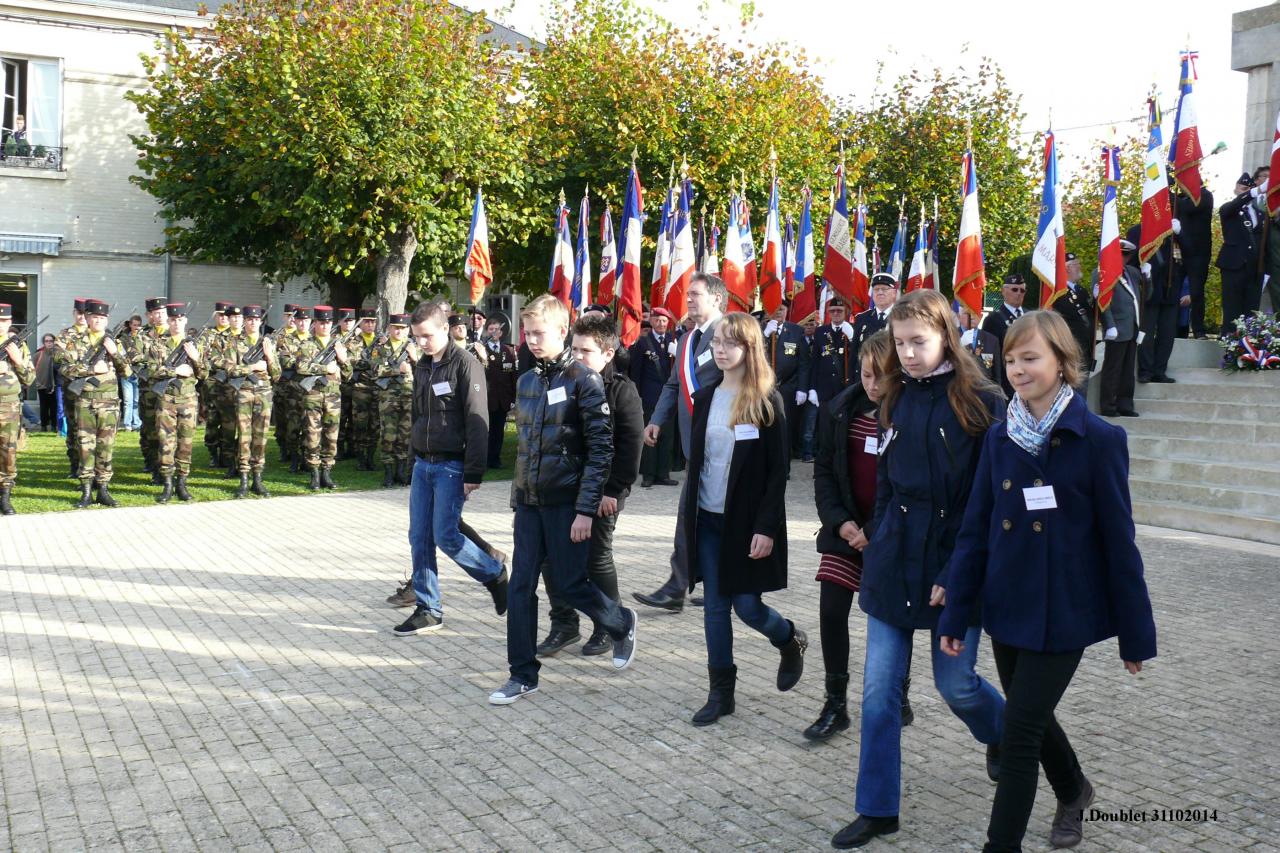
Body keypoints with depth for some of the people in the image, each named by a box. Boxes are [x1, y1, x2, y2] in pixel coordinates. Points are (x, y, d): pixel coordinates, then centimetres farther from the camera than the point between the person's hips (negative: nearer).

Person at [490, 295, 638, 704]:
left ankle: (622, 624, 32)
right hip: (529, 501, 6)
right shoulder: (526, 381, 10)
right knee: (521, 587, 4)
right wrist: (518, 493, 15)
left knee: (569, 584, 3)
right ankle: (523, 675, 13)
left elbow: (601, 449, -13)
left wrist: (586, 509, -16)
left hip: (566, 502, -6)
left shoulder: (584, 380, -11)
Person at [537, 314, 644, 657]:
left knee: (597, 558, 4)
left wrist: (613, 491, -15)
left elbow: (630, 445, -12)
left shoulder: (622, 390, -9)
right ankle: (564, 624, 19)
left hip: (601, 493, -5)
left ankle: (609, 626, 22)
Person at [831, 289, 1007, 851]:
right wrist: (879, 546, 9)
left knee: (955, 684, 6)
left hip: (954, 568, -4)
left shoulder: (981, 403, -9)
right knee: (879, 690, 4)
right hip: (893, 562, 5)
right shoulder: (896, 401, 8)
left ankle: (1005, 735, 41)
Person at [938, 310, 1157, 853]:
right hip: (1006, 606, 5)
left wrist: (1135, 635, -4)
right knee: (1030, 719, 21)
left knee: (1020, 733, -5)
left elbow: (1118, 542, -8)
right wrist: (954, 614, 1)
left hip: (1063, 613, -5)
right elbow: (975, 530, 3)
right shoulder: (999, 438, 2)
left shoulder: (1099, 440, -11)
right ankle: (1073, 791, 50)